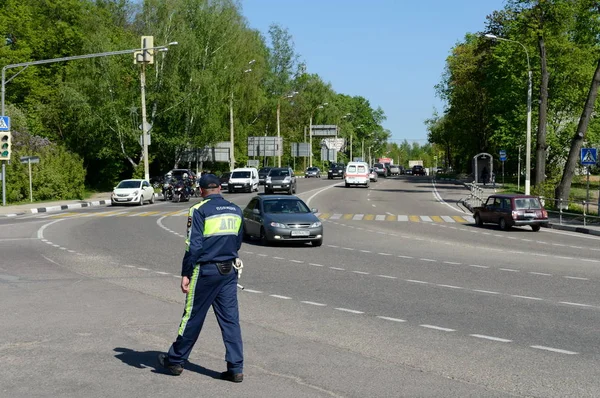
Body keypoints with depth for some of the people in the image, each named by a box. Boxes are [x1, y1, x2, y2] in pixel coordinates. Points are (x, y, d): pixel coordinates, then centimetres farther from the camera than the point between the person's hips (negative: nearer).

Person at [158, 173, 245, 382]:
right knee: (230, 320, 6)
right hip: (229, 271, 5)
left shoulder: (199, 210, -10)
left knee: (193, 317, 7)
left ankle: (175, 360, 22)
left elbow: (193, 245, -14)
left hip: (206, 271, -5)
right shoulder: (236, 210, 8)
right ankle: (236, 368, 5)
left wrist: (185, 274, -9)